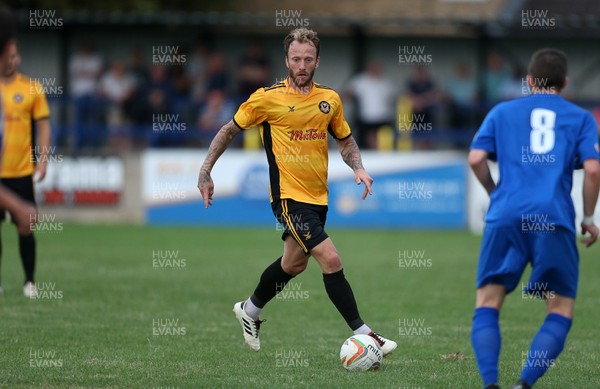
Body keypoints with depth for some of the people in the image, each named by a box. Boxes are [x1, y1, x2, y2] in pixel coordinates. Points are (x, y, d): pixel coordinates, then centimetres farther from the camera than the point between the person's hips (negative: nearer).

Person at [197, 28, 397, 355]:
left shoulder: (330, 100, 4)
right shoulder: (267, 98, -8)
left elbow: (345, 140, 18)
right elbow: (229, 131, 3)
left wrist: (358, 168, -1)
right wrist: (205, 172, -1)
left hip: (318, 197, 6)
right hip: (288, 196, -6)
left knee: (294, 263, 21)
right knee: (330, 259, -18)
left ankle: (249, 310, 45)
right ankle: (362, 333, -13)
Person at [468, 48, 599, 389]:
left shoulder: (502, 112, 18)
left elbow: (476, 159, 6)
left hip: (505, 217, 1)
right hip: (555, 220, -1)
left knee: (488, 305, 7)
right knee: (561, 311, 8)